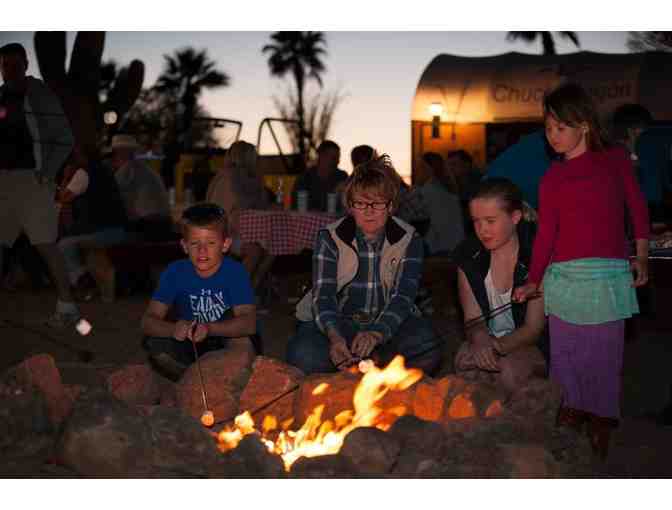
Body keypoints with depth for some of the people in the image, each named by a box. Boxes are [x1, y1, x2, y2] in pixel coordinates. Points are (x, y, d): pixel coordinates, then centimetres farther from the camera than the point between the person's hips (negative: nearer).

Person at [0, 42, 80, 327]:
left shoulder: (41, 96, -6)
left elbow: (64, 140, -6)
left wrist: (46, 173, -16)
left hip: (32, 180, -7)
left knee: (45, 245, -10)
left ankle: (67, 307, -6)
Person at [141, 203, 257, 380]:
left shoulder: (235, 272, -19)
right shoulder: (175, 272, -11)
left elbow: (249, 323, -31)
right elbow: (148, 321, -17)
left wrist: (209, 329, -49)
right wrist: (173, 329, -41)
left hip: (229, 346, -2)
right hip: (191, 348, 2)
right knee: (154, 344, -23)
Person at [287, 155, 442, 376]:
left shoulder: (409, 240, -3)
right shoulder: (329, 238, -3)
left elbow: (403, 296, -13)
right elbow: (323, 294, -13)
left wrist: (377, 333, -34)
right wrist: (334, 336, -35)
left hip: (387, 324, 1)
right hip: (336, 323, 0)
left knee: (427, 346, -31)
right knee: (302, 355, -31)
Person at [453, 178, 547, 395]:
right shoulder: (467, 255, 1)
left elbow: (533, 328, -12)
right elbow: (473, 319, -1)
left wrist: (497, 347, -29)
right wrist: (481, 340, -26)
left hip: (530, 346, -3)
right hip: (488, 343, 3)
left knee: (510, 369, -33)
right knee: (465, 360, -29)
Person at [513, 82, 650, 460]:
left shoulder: (616, 160, 5)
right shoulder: (553, 178, 8)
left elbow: (638, 209, 9)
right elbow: (546, 233, 4)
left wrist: (642, 257, 3)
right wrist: (533, 281, -4)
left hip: (610, 277, -1)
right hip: (564, 279, 1)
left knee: (604, 358, 5)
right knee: (566, 356, 3)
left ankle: (600, 433, 18)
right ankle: (570, 424, 17)